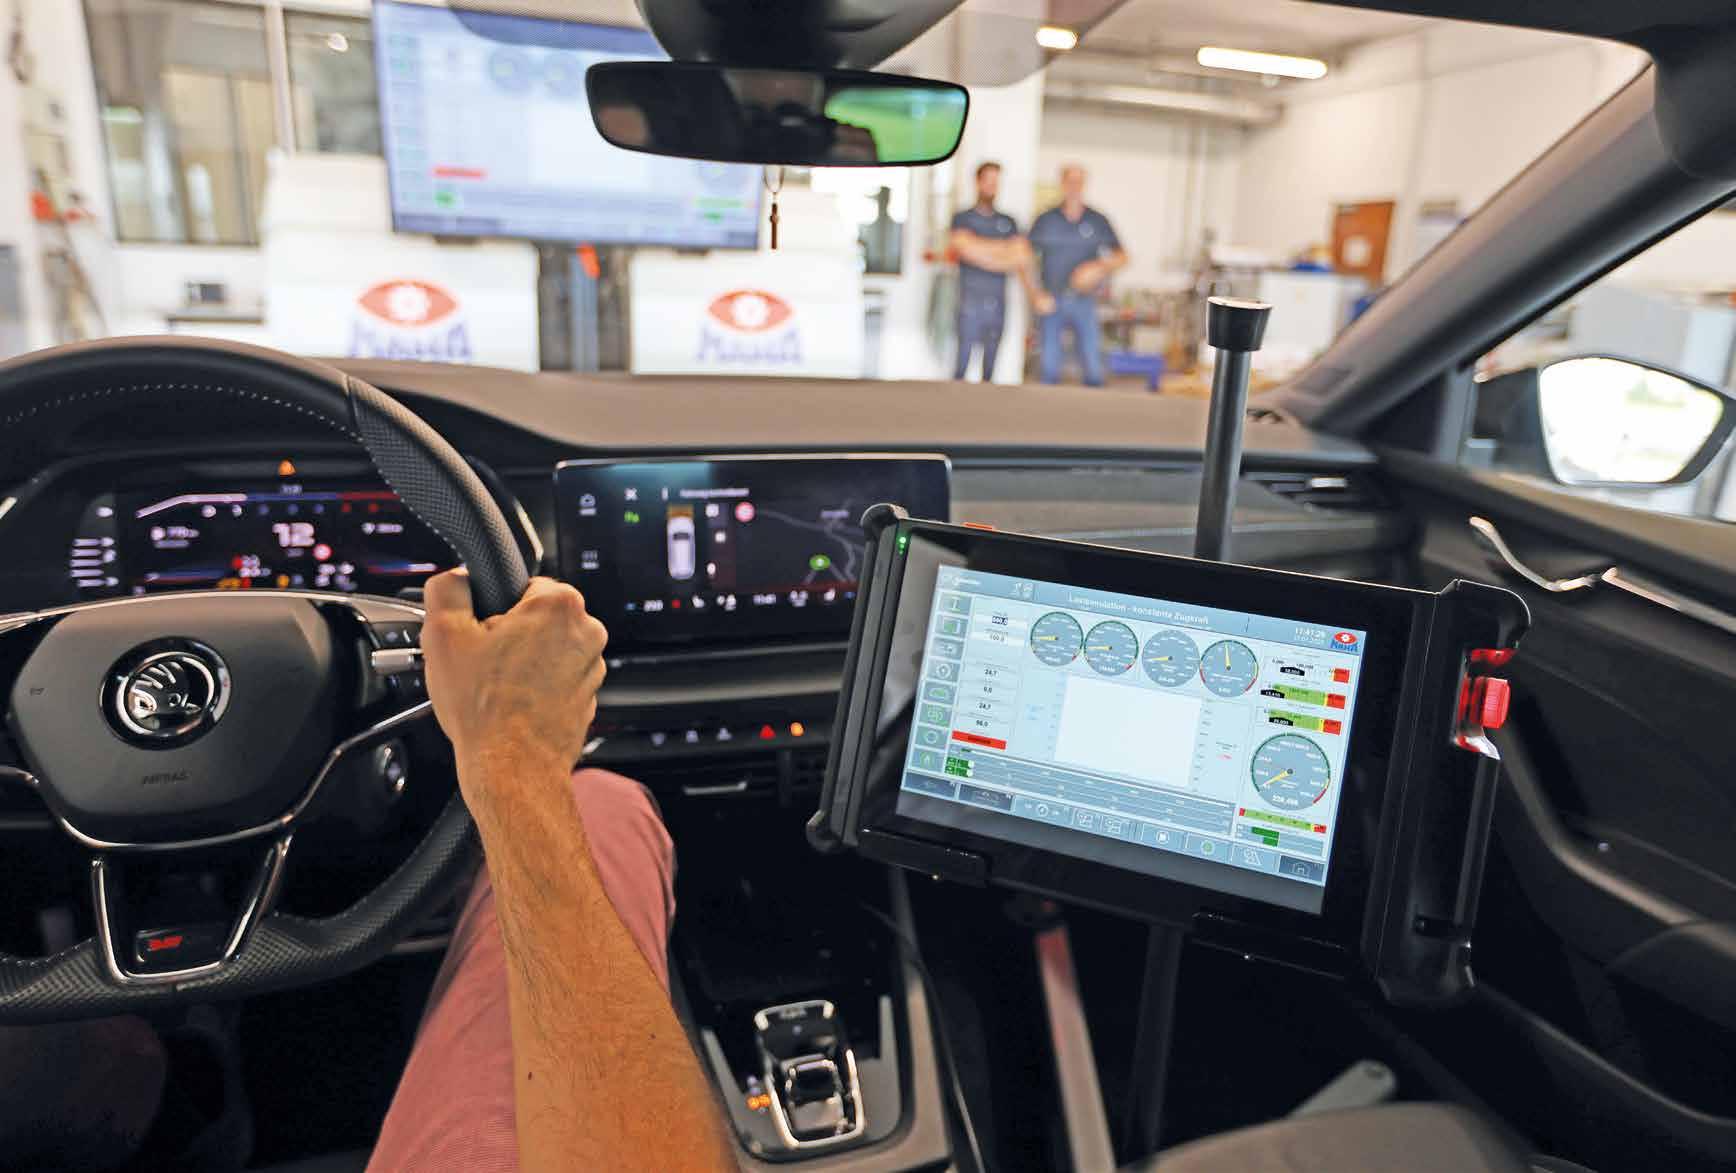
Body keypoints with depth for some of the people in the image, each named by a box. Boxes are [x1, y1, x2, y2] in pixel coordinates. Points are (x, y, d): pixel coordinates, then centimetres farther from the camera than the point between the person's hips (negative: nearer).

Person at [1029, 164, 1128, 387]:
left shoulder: (1098, 221, 5)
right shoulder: (1045, 221, 3)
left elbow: (1121, 257, 7)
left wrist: (1100, 267, -14)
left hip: (1084, 302, 0)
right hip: (1051, 301, 0)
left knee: (1093, 367, -4)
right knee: (1049, 368, 3)